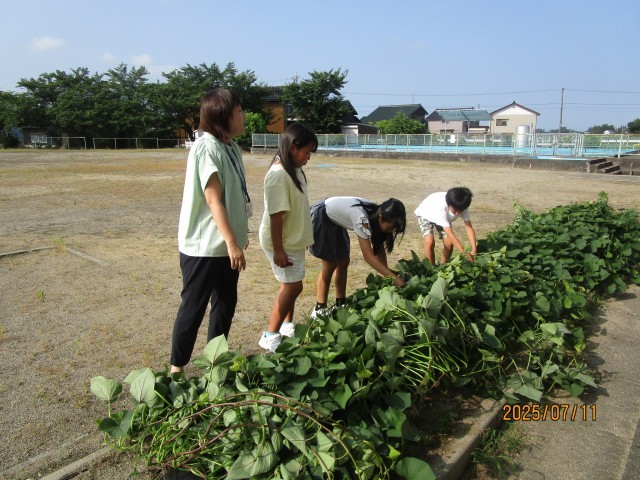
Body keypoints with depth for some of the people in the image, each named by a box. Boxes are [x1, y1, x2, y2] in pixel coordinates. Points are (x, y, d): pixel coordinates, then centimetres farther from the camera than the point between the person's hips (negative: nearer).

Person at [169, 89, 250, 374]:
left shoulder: (231, 147, 8)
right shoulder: (206, 148, -17)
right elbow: (213, 200, -22)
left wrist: (239, 236, 15)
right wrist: (232, 243, -25)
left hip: (226, 243, 8)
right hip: (203, 245, -8)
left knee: (226, 303, 16)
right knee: (194, 307, 3)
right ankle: (177, 367, 20)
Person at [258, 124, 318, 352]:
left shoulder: (294, 169, 5)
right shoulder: (278, 174, -24)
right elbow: (275, 214, -25)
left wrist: (301, 238, 19)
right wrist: (278, 249, -24)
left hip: (294, 239, 9)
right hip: (281, 242, -9)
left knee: (290, 285, 18)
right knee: (293, 286, -4)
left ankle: (287, 325, 34)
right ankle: (270, 335, 9)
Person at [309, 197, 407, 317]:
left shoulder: (376, 215, -12)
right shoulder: (362, 218, -36)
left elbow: (380, 248, -4)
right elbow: (368, 256, -37)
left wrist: (387, 274, -12)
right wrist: (394, 277, -38)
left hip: (334, 220, 8)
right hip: (320, 217, -8)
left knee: (343, 262, 7)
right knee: (330, 264, -6)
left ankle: (340, 304, 18)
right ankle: (319, 310, 4)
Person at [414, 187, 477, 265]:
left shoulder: (462, 206, -30)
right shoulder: (440, 207, -45)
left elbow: (469, 228, -28)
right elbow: (450, 234, -46)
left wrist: (474, 250, -39)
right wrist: (465, 253, -48)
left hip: (445, 217, 5)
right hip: (425, 215, -5)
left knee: (449, 242, -12)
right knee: (430, 241, -26)